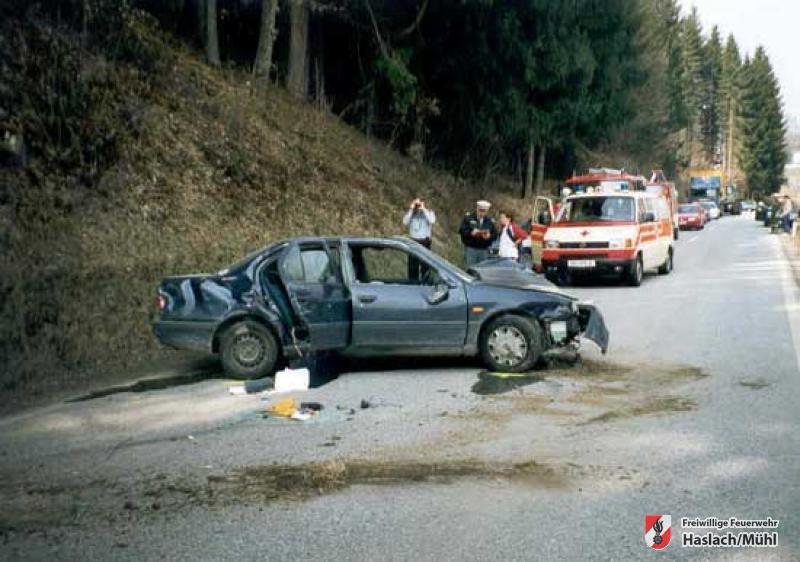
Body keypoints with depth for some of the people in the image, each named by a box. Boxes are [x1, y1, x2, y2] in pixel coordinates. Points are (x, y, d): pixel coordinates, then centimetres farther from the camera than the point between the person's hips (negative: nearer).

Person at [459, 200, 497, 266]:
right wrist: (471, 233, -20)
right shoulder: (468, 217, 2)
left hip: (484, 250, 2)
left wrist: (489, 236, -15)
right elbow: (461, 230, -3)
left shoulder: (490, 221, 8)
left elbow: (495, 234, 6)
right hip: (470, 249, -2)